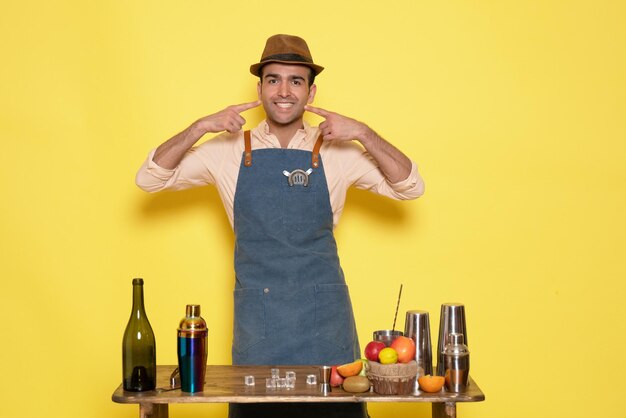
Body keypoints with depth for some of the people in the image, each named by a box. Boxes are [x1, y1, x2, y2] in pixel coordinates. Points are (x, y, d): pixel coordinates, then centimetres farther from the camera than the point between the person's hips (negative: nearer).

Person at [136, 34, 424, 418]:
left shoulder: (336, 152, 1)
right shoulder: (229, 150, 3)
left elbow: (410, 187, -2)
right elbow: (150, 178, 2)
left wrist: (363, 134, -15)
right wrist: (200, 128, -12)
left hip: (324, 312, 0)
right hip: (256, 311, 0)